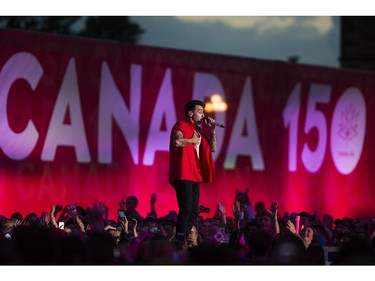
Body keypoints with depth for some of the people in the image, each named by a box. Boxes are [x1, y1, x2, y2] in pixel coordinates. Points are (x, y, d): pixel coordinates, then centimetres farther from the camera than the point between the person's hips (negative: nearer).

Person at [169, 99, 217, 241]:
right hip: (183, 175, -9)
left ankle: (187, 240, 10)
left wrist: (212, 130, 10)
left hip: (195, 175, 9)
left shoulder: (198, 128, 19)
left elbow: (213, 148, 21)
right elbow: (177, 141, -27)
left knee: (194, 211, 7)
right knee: (186, 209, -16)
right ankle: (180, 240, -17)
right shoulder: (182, 125, -6)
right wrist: (192, 140, -11)